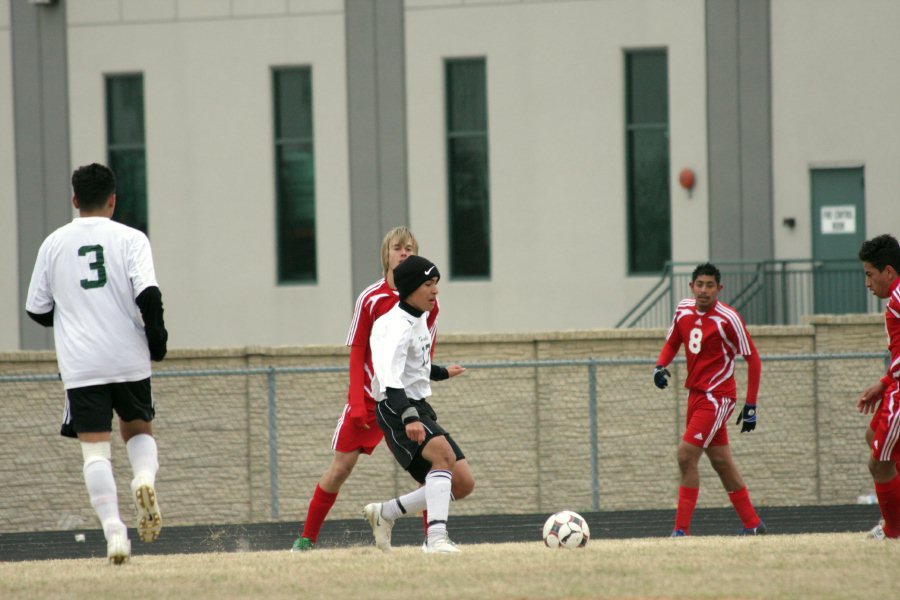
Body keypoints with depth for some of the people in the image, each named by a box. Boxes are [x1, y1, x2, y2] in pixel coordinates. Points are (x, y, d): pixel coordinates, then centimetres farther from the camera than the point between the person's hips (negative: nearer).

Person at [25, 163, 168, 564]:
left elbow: (37, 310, 10)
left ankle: (113, 529, -17)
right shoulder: (130, 239, -1)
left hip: (80, 365, 0)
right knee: (137, 427, 21)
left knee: (95, 448, 0)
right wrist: (157, 337, -1)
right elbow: (148, 294, -14)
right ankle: (145, 477, -11)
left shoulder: (54, 243, 6)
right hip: (129, 358, 0)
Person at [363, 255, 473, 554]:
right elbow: (391, 381, -30)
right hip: (397, 410, -10)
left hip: (419, 407, 10)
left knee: (462, 483, 4)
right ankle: (436, 537, -42)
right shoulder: (399, 326, -18)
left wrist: (441, 373, 48)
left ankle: (385, 513, 19)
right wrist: (409, 419, -44)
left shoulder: (418, 319, 12)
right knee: (444, 453, -35)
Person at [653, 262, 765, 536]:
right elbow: (672, 342, 18)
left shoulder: (728, 318, -15)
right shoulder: (683, 310, 3)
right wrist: (661, 366, -4)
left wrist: (751, 406, -12)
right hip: (696, 392, 7)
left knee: (686, 454, -16)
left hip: (717, 397, -7)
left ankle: (681, 529, -13)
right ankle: (752, 524, 26)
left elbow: (753, 360, -10)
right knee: (720, 461, 14)